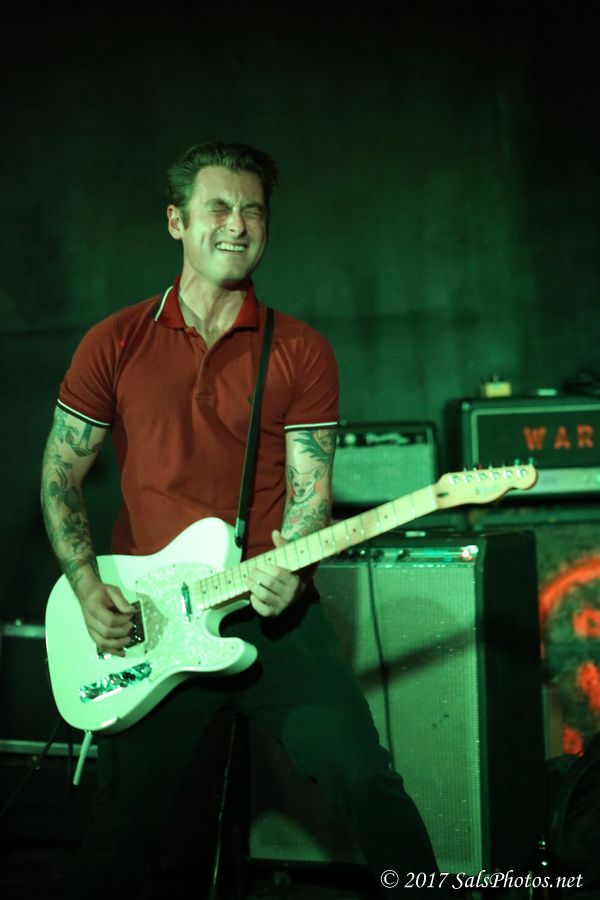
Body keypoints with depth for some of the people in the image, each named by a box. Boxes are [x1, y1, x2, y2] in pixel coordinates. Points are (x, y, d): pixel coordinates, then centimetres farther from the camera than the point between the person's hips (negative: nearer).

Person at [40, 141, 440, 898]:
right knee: (122, 825, 8)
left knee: (369, 785, -5)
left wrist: (288, 569, -21)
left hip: (272, 611, 0)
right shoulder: (115, 344, 2)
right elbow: (61, 475, 7)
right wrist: (88, 587, -6)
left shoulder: (300, 352, 2)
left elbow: (309, 493, -1)